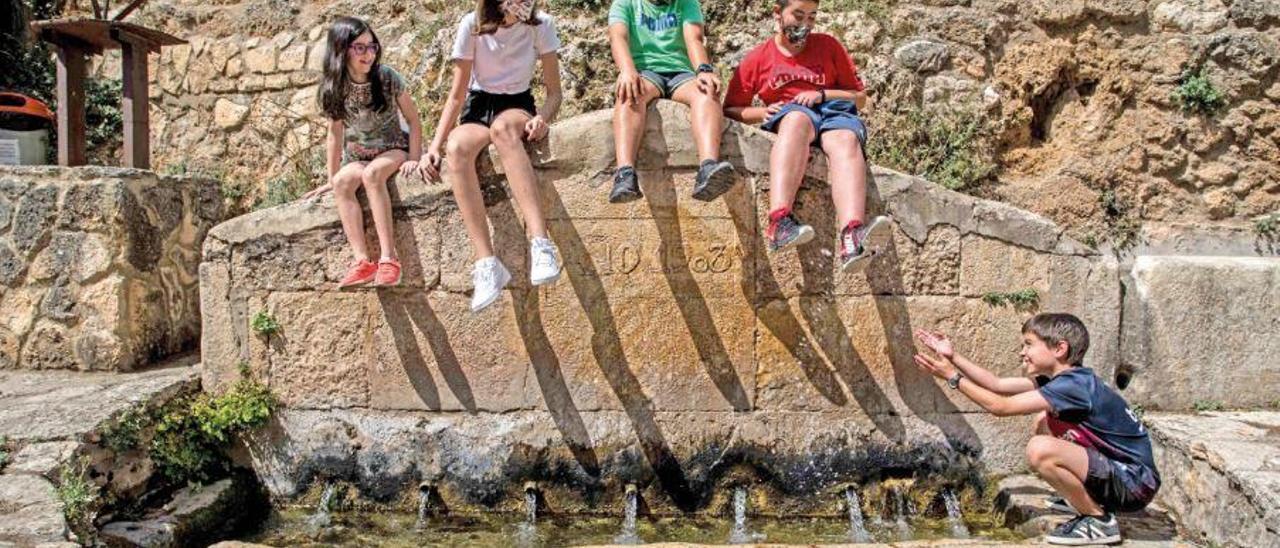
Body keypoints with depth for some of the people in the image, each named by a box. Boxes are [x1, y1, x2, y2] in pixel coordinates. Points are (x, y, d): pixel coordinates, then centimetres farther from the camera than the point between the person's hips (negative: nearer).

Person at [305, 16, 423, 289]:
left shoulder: (388, 77, -11)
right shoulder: (333, 88, -3)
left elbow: (413, 120, -5)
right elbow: (335, 134, 4)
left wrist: (413, 158, -15)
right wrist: (331, 178, 4)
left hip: (394, 150, -3)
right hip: (358, 157, 3)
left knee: (372, 173, -36)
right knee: (342, 182, -30)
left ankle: (388, 257, -39)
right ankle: (363, 261, -36)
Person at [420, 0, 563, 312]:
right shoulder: (471, 26, -10)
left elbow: (554, 91, -4)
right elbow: (457, 95, -6)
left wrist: (544, 118, -26)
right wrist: (435, 144, -17)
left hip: (517, 106, -1)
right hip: (478, 107, 1)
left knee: (503, 127, -40)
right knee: (455, 148, -36)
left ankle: (540, 244, -52)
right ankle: (487, 264, -43)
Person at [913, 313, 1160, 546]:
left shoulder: (1074, 384, -22)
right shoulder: (1065, 376, 6)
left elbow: (1000, 406, -23)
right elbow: (997, 385, 6)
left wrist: (953, 377, -15)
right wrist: (953, 356, 3)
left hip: (1135, 482, -10)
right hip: (1114, 467, 10)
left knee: (1040, 449, -27)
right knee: (1044, 420, 16)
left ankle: (1100, 520, -8)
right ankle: (1088, 500, 18)